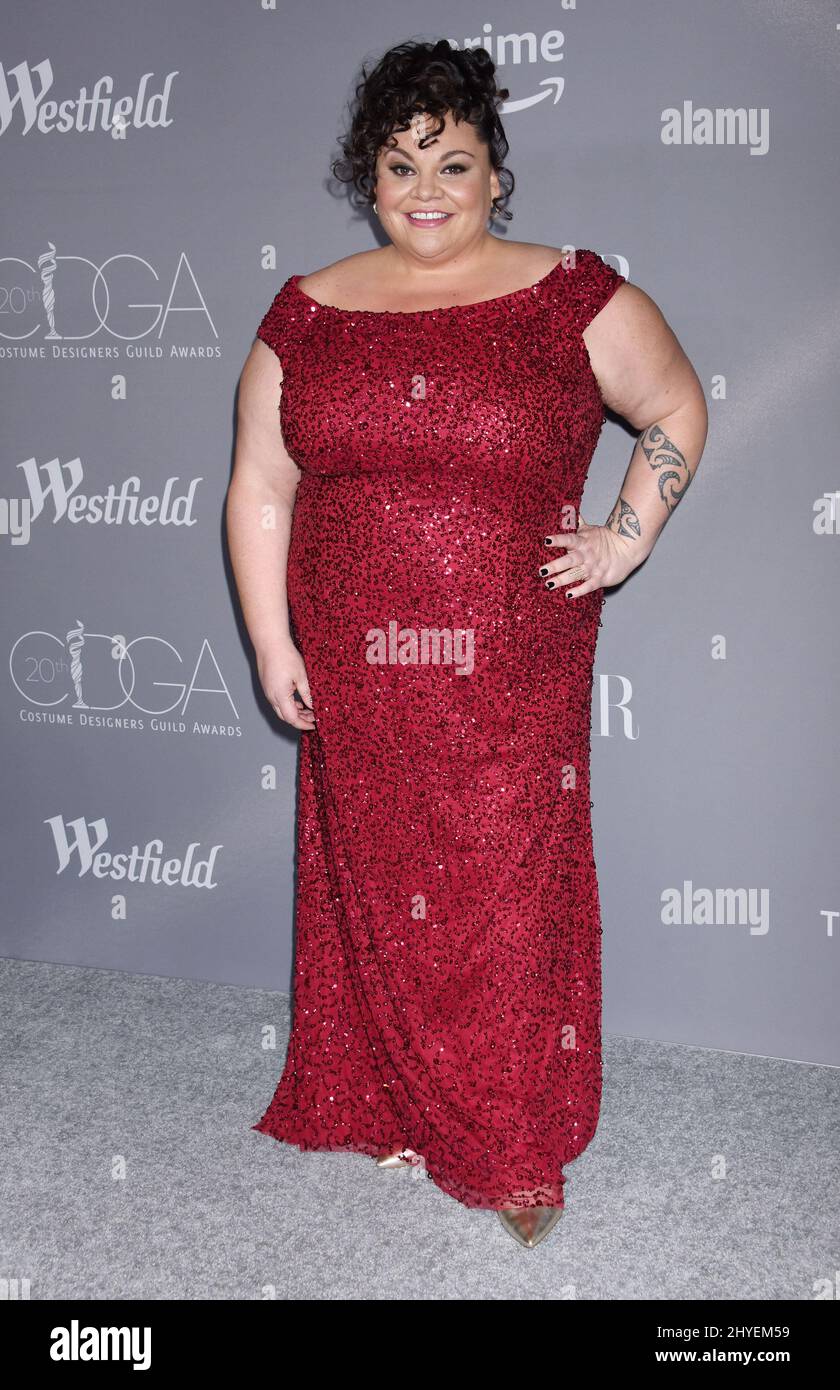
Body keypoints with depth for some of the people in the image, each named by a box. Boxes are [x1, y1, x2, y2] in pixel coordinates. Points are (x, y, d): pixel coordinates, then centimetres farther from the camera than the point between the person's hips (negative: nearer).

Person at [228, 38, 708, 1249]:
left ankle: (518, 1147, 24)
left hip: (515, 675, -2)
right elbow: (259, 491, 7)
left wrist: (627, 538, 1)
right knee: (379, 889, 12)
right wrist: (272, 644, 3)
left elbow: (677, 403, 11)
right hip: (358, 676, 2)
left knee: (511, 896, 5)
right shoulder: (306, 316, 5)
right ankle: (392, 1107, 33)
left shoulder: (572, 298, -1)